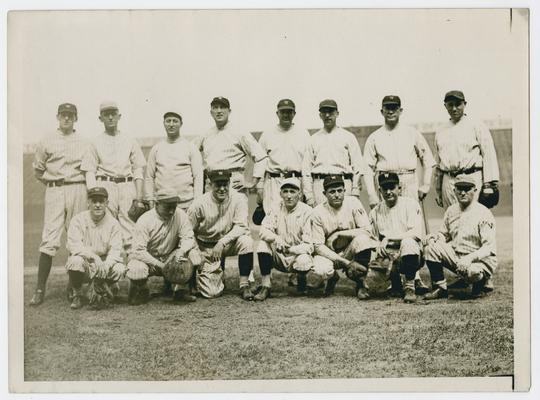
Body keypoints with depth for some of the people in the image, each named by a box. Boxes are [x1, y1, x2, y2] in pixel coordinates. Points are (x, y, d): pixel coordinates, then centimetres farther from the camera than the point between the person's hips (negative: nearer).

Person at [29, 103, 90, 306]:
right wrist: (53, 184, 12)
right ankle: (40, 289, -8)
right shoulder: (47, 142, 8)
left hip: (78, 191, 1)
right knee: (49, 240, -9)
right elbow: (38, 169, 14)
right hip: (54, 192, -1)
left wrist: (75, 185, 5)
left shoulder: (84, 143, 9)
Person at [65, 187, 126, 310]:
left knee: (119, 269, -27)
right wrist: (93, 256, -34)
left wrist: (106, 265, -32)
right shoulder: (78, 220, -5)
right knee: (76, 260, -35)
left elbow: (115, 249, -10)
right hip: (84, 261, -1)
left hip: (105, 262, 1)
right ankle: (76, 295, -7)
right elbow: (73, 244, -18)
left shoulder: (113, 223, -1)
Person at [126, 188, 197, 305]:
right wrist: (159, 265, -32)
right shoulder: (144, 221, -20)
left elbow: (188, 238, -11)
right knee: (136, 271, -34)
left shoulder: (180, 215, -11)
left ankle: (181, 289, 0)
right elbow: (139, 251, -23)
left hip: (169, 256, 3)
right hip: (147, 259, -2)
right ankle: (141, 290, 4)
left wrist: (181, 251, -34)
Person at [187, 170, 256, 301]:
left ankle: (244, 285, -16)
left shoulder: (238, 199, -11)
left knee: (246, 241, -32)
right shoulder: (199, 204, -14)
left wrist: (222, 242, -30)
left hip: (228, 244, 2)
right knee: (212, 292, -13)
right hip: (206, 248, -1)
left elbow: (241, 226, -17)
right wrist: (195, 255, -17)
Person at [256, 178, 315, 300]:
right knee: (264, 243, -24)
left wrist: (289, 249, -31)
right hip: (279, 258, 3)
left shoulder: (307, 212, -12)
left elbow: (309, 245, -17)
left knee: (303, 262, -35)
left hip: (298, 254, -3)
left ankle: (302, 278, 4)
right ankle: (266, 286, -17)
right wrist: (276, 238, -33)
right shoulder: (276, 209, -1)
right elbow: (263, 231, -12)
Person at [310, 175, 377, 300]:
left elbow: (367, 231, -17)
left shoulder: (353, 203, -11)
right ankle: (333, 277, 10)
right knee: (320, 270, -32)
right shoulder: (318, 212, -13)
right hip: (329, 253, 0)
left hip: (350, 250, 0)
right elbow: (318, 246, -15)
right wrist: (344, 261, -24)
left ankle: (360, 284, -12)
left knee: (363, 239, -31)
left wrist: (339, 234, -20)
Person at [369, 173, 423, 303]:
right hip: (387, 255, 3)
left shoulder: (411, 204, 0)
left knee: (408, 242, -37)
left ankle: (410, 287, -22)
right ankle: (394, 277, 8)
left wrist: (388, 237, -22)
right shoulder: (375, 212, 11)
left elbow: (416, 233, -14)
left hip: (410, 254, -2)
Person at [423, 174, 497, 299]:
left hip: (480, 260, -6)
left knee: (472, 271, -39)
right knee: (430, 246, -13)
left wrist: (470, 258, -34)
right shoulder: (451, 210, 7)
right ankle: (440, 288, -5)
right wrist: (435, 236, -7)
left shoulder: (484, 214, -13)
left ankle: (479, 285, 1)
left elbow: (489, 247, -19)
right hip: (456, 255, 6)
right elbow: (444, 234, 18)